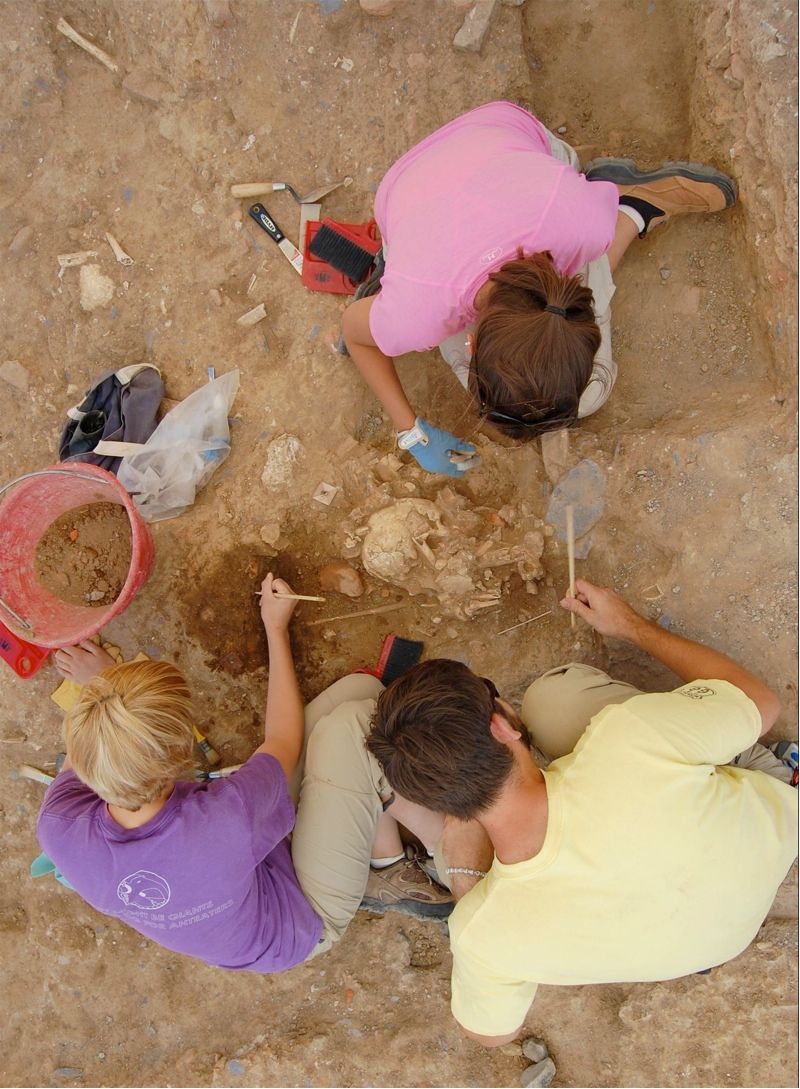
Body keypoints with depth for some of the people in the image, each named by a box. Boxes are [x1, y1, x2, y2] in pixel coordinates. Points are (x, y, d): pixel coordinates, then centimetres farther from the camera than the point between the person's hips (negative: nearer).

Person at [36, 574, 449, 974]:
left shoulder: (59, 833, -28)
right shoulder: (229, 817, -42)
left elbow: (77, 765, -1)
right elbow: (283, 741, -19)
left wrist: (93, 686, 16)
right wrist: (276, 629, -7)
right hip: (306, 921, -5)